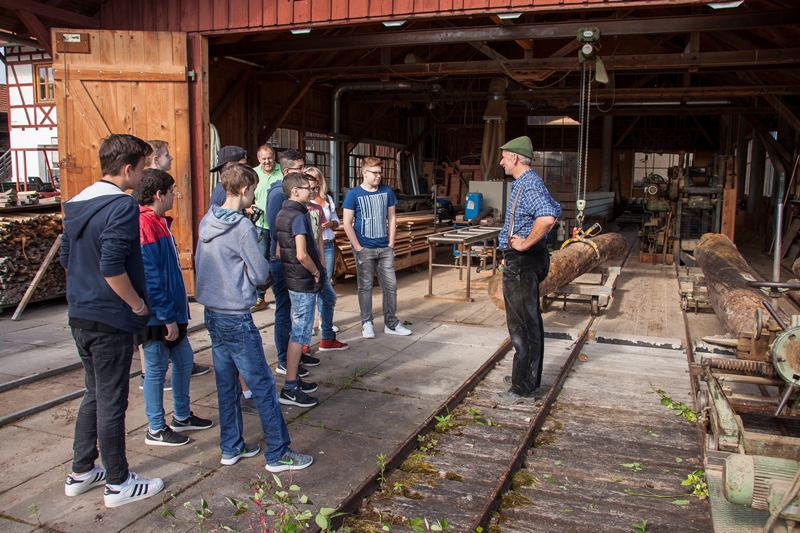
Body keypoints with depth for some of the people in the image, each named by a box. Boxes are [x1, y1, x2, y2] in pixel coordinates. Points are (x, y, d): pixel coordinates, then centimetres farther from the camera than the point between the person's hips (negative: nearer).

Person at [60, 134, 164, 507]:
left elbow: (66, 259, 15)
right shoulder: (122, 206, -18)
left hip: (80, 316, 9)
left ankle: (81, 472, 32)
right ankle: (118, 484, 17)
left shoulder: (77, 204, 10)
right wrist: (139, 305, -14)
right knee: (111, 402, 3)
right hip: (111, 320, -9)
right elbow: (113, 267, -26)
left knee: (94, 395, 21)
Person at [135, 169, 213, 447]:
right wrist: (167, 317, -22)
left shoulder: (159, 222, 12)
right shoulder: (145, 225, -20)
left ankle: (182, 416, 32)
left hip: (172, 311, 10)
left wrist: (180, 305, 18)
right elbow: (149, 276, -23)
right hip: (157, 316, -10)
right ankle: (155, 429, 16)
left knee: (184, 359, 17)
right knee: (156, 369, 2)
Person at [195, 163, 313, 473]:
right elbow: (261, 274, -14)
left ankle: (231, 447, 26)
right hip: (236, 317, -8)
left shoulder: (206, 221, 6)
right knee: (263, 386, 1)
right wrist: (263, 263, 6)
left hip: (212, 314, 8)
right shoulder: (242, 227, -17)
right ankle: (278, 454, 8)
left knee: (226, 383, 16)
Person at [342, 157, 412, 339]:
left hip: (384, 248, 4)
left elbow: (391, 219, 10)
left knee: (391, 285, 6)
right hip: (364, 249, -3)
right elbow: (347, 223, -6)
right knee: (365, 286, 5)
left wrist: (391, 243, 3)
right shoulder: (354, 194, -6)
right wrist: (358, 247, -10)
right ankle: (367, 324, 17)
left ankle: (391, 323, 18)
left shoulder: (387, 191, 4)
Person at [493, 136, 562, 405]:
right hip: (526, 260, 11)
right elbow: (555, 211, 27)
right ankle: (529, 376, 31)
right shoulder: (527, 182, 14)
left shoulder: (528, 185, -19)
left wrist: (526, 244, -26)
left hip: (522, 260, -11)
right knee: (529, 321, 18)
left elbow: (547, 217, -37)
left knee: (522, 324, -5)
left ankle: (522, 387, 3)